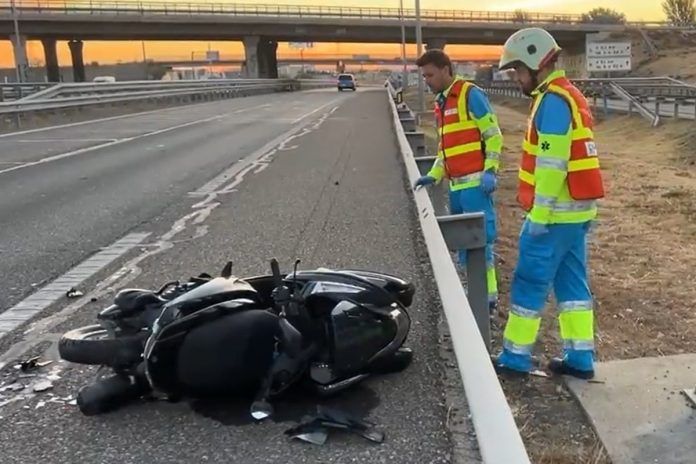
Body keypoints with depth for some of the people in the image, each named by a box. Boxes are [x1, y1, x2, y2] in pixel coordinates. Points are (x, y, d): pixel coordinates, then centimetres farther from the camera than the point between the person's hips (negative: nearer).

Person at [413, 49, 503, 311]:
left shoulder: (470, 95, -7)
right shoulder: (441, 104, 18)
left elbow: (493, 135, -10)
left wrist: (490, 171, -18)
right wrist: (433, 176, 11)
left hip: (476, 183, -9)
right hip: (457, 185, 9)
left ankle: (488, 295, 1)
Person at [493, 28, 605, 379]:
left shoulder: (553, 101, -15)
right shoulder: (571, 96, 16)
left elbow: (551, 164, -21)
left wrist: (539, 214, -20)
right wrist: (565, 208, 19)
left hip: (556, 212, -10)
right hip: (577, 209, 10)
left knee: (529, 282, 0)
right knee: (572, 283, 12)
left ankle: (515, 356, 10)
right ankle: (580, 358, 17)